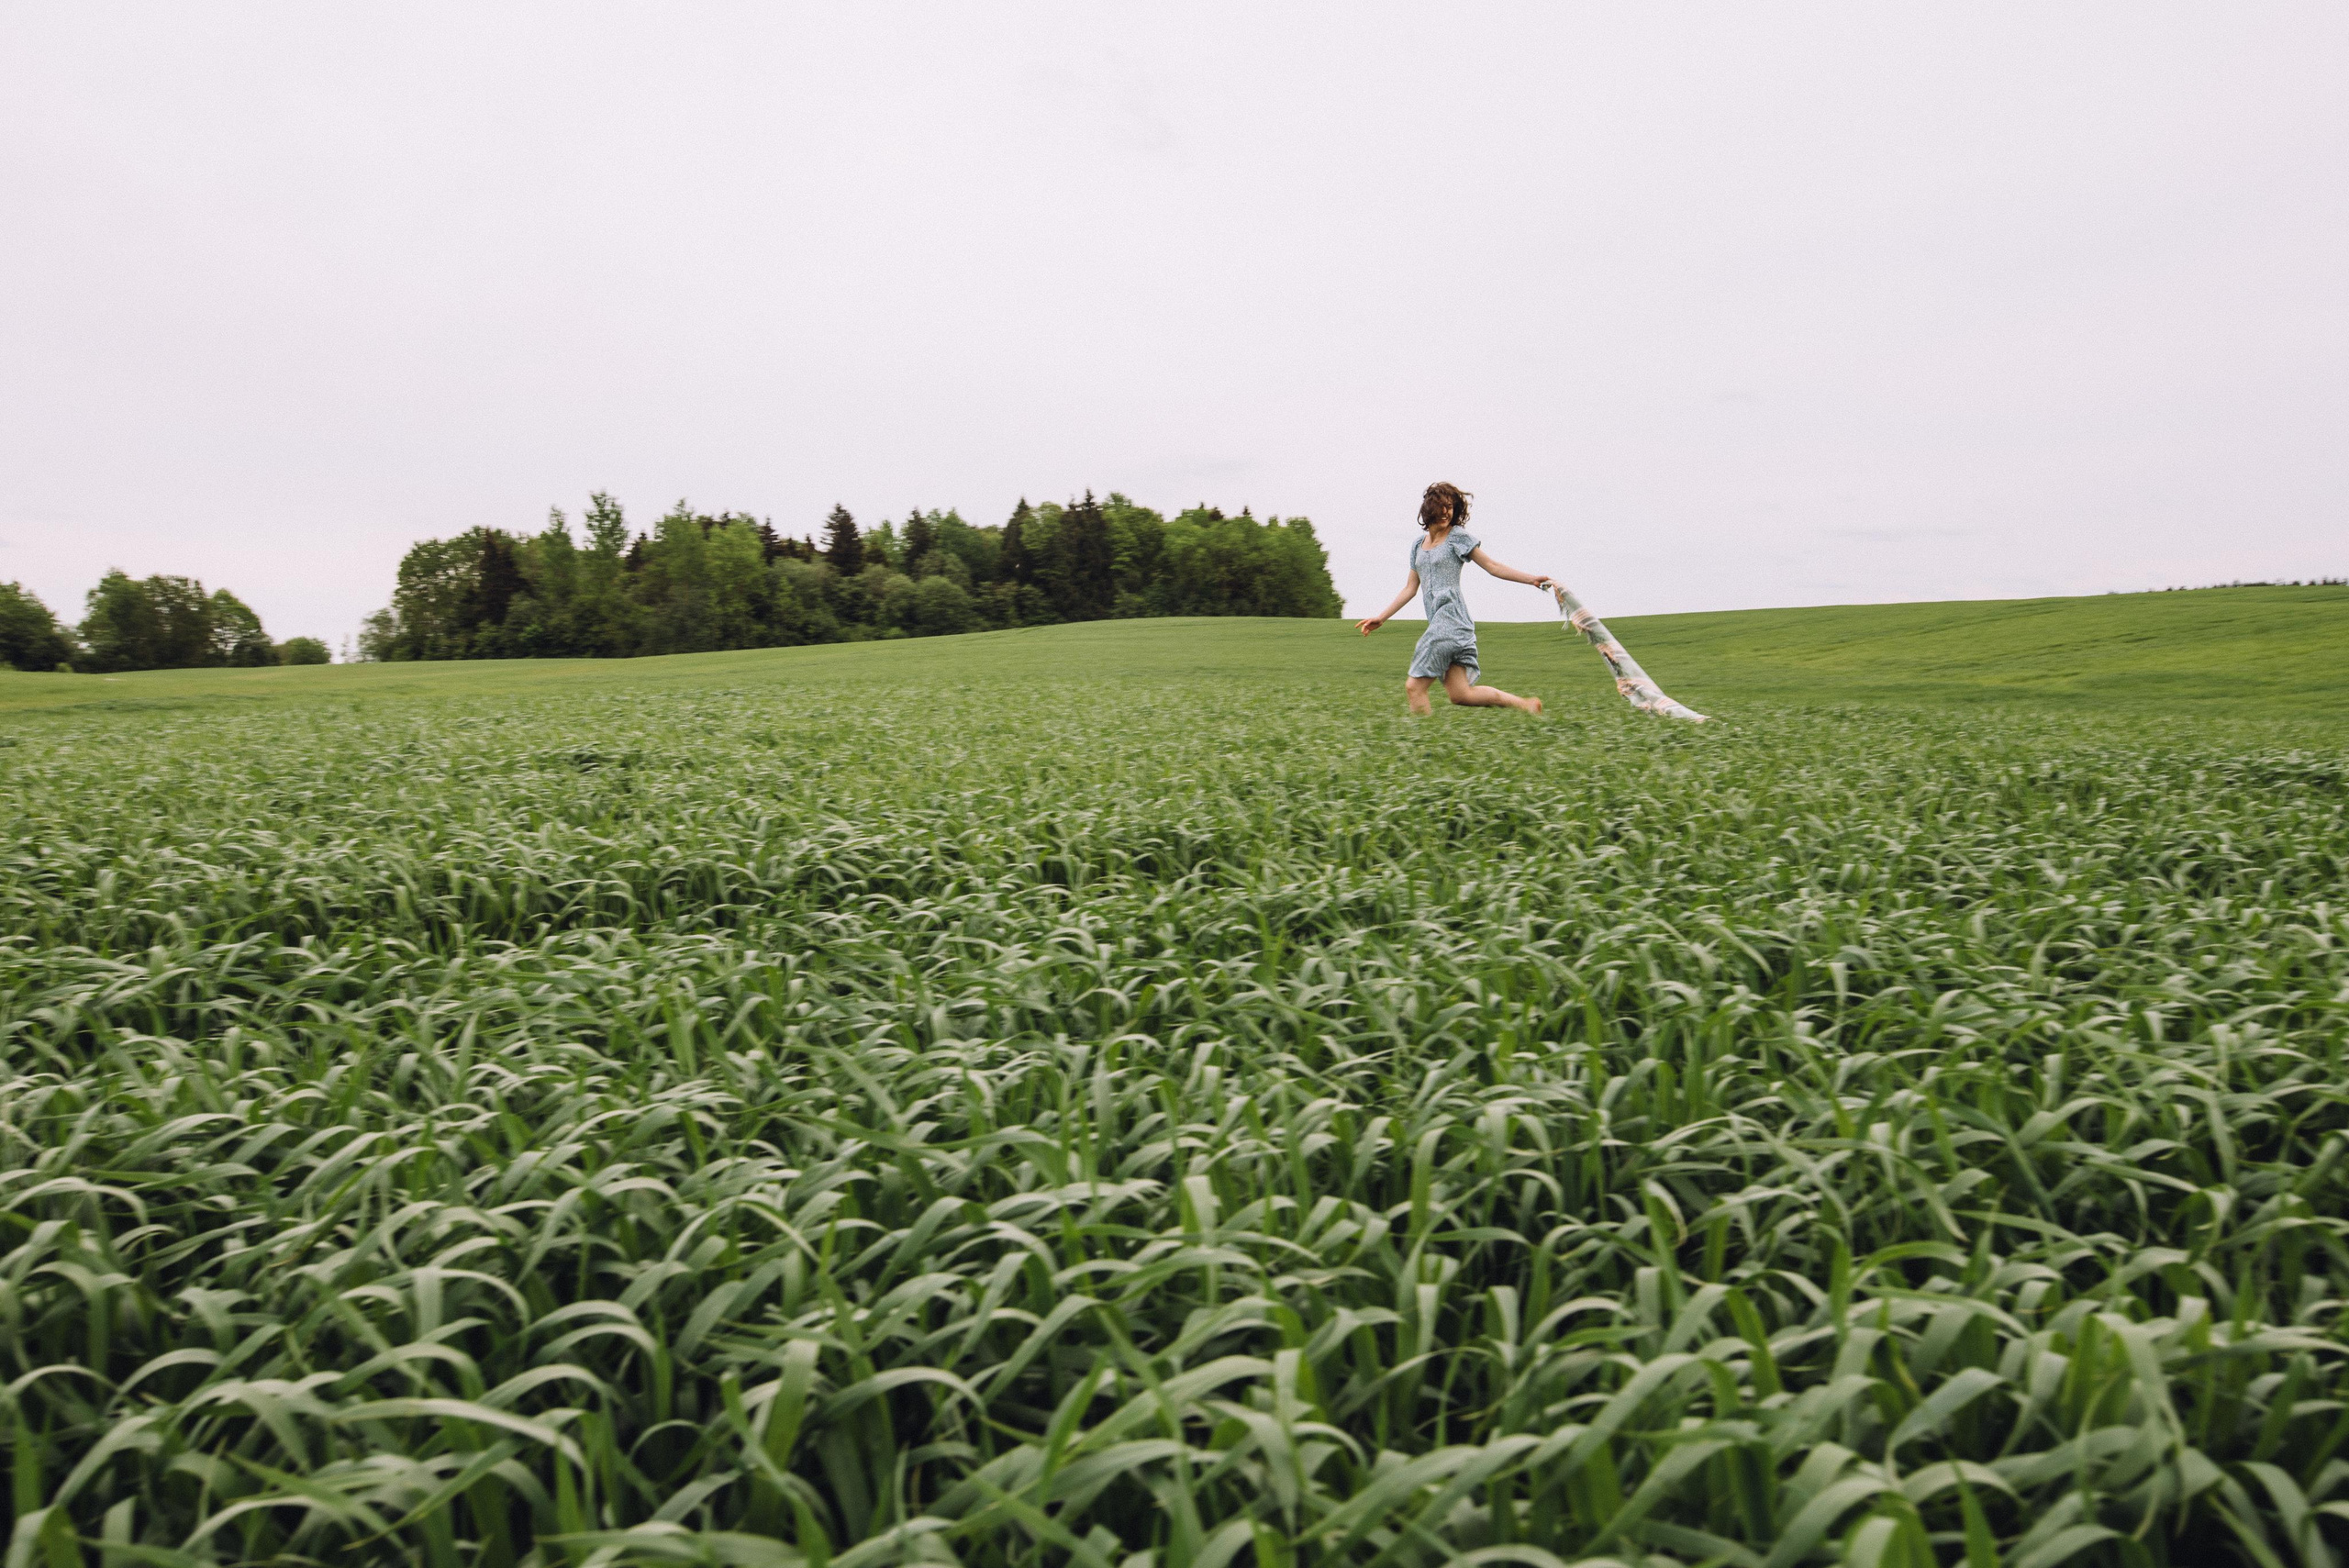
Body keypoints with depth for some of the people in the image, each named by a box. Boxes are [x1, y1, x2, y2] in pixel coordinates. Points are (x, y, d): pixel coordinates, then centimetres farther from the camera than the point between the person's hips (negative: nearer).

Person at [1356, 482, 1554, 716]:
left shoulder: (1458, 536, 3)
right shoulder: (1418, 545, 21)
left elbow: (1493, 566, 3)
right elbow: (1410, 589, 24)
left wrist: (1532, 579, -6)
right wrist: (1381, 618, 20)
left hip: (1451, 618, -7)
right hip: (1437, 621, 7)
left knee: (1414, 687, -13)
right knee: (1461, 694, -1)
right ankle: (1524, 703, 8)